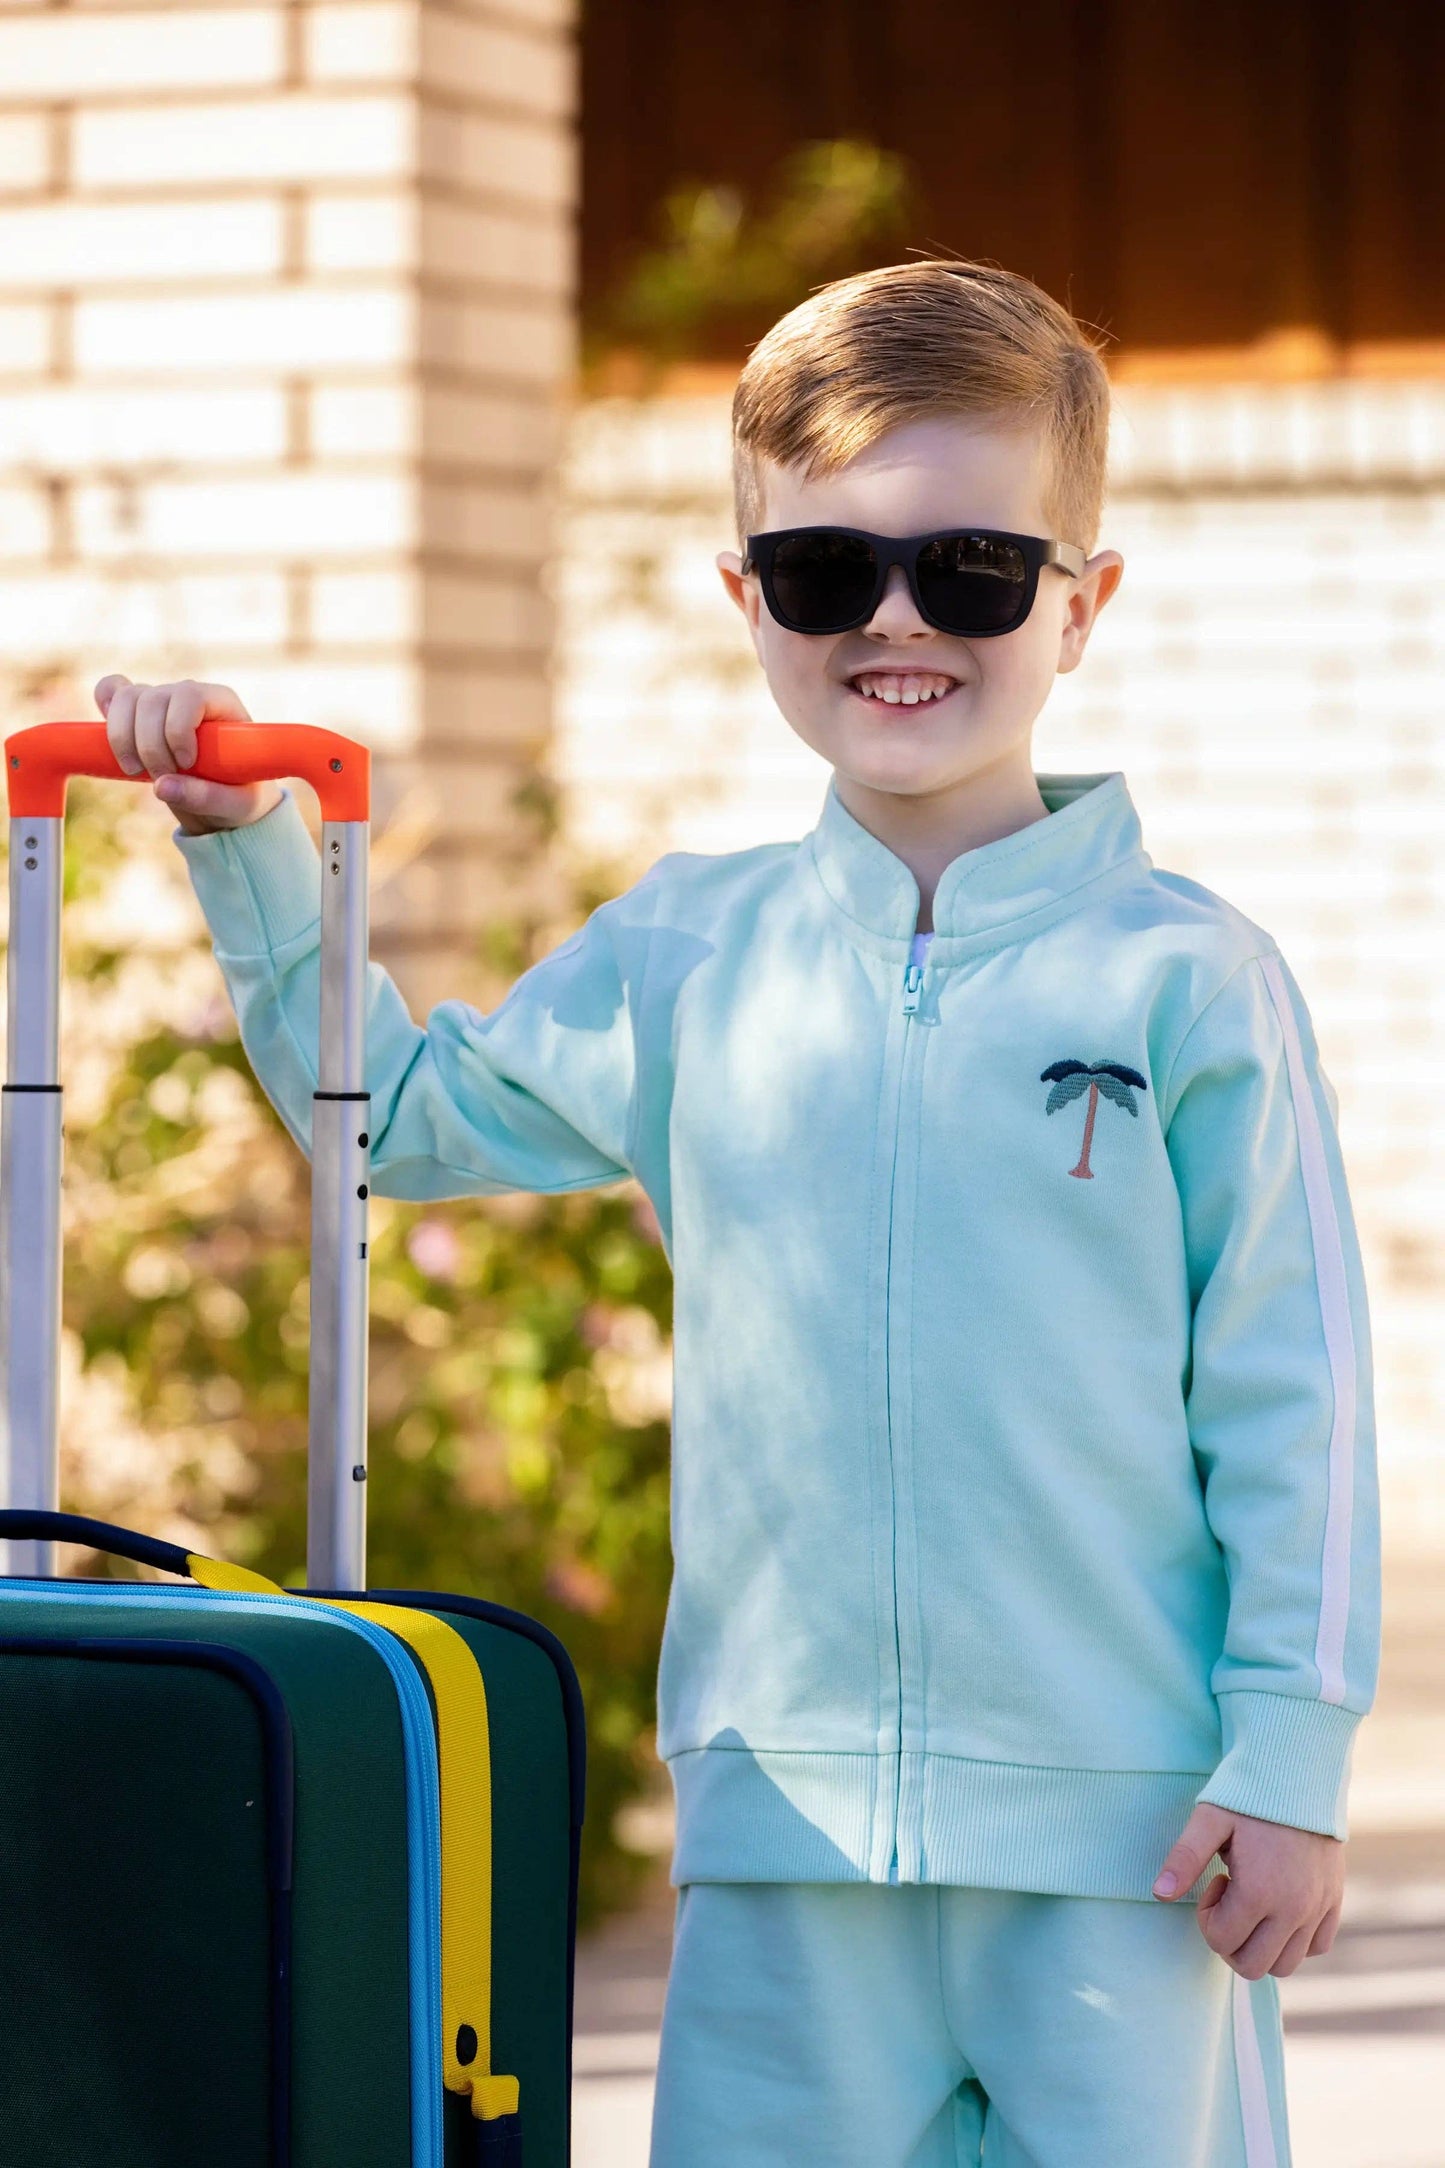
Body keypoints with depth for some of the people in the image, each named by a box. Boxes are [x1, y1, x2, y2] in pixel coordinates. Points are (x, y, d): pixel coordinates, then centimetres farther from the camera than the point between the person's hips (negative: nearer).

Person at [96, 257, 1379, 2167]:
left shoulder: (1182, 977, -2)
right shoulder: (687, 962, 8)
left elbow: (1287, 1387, -1)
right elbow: (403, 1114, 24)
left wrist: (1288, 1759, -4)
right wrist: (246, 845, 14)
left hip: (1121, 1821, -3)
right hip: (785, 1802, 3)